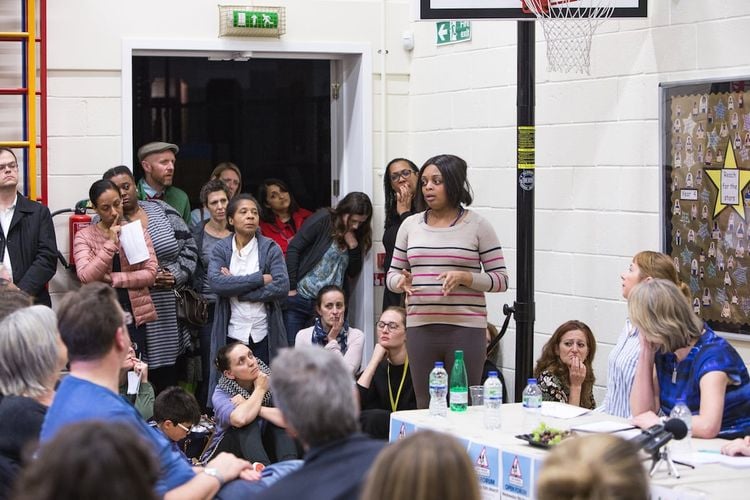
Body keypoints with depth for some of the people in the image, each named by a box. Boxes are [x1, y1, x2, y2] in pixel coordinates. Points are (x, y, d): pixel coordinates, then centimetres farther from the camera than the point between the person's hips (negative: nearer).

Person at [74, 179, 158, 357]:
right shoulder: (84, 236, 2)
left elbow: (150, 274, -1)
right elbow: (86, 277, -12)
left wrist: (112, 279, -9)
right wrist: (111, 243, -17)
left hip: (135, 316, 2)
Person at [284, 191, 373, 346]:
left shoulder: (355, 236, 9)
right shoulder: (323, 220, -7)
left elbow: (353, 272, 9)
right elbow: (293, 249, -10)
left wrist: (353, 246, -8)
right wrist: (291, 287, -12)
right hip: (299, 298, -4)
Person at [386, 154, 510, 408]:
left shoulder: (477, 225, 0)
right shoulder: (411, 225, 11)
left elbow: (501, 279, 0)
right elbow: (392, 275, 16)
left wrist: (464, 277, -16)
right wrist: (401, 281, -7)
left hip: (465, 329, -3)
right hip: (420, 328, 3)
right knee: (425, 407, 7)